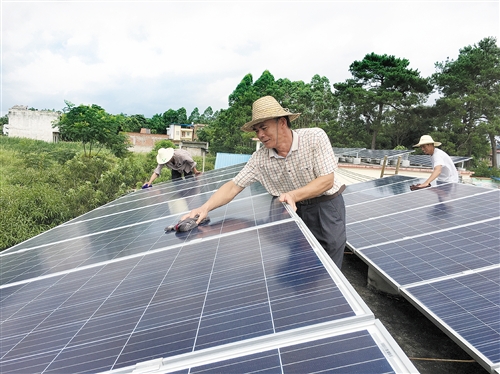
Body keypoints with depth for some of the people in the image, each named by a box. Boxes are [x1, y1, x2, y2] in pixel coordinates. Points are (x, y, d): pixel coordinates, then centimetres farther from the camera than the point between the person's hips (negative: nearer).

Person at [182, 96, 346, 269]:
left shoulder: (315, 137, -18)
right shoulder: (259, 158, -10)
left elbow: (327, 180, -20)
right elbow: (234, 186, -10)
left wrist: (293, 195, -32)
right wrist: (205, 208, -24)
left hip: (327, 209, -2)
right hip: (294, 210, 3)